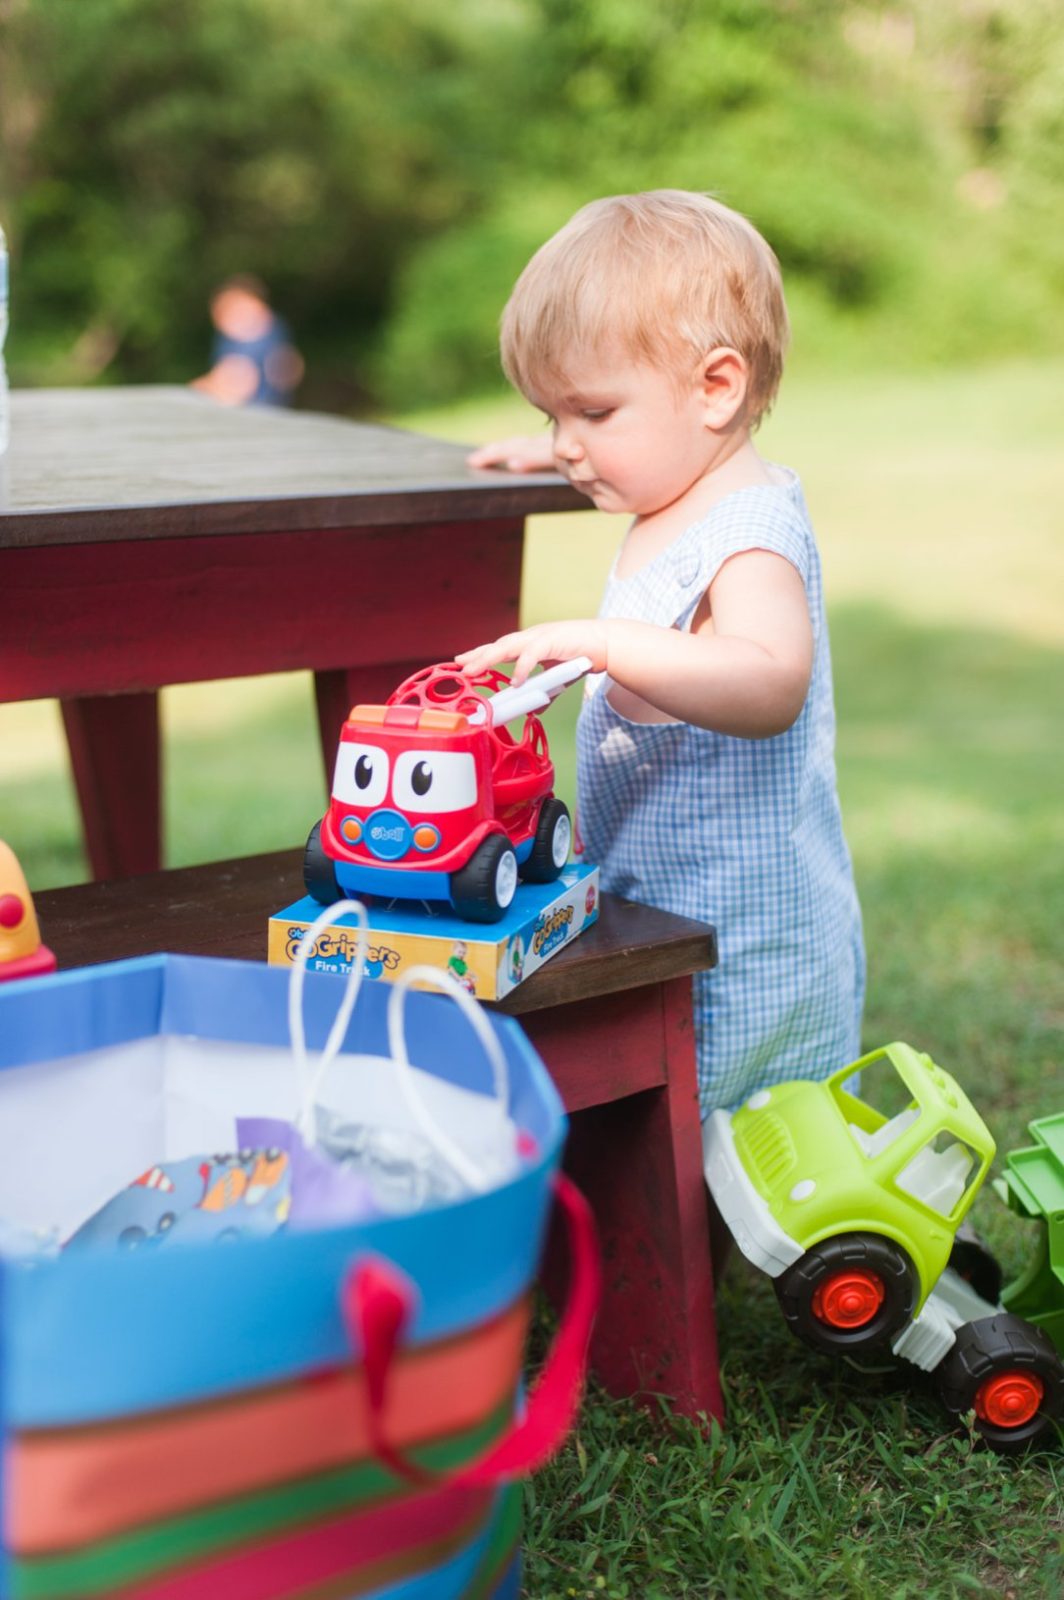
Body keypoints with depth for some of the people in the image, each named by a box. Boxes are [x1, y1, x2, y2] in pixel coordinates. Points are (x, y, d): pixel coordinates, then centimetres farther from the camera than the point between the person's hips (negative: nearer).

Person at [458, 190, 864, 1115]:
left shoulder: (753, 535, -19)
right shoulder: (689, 503, 12)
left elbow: (771, 684, -39)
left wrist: (606, 643, -45)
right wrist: (562, 447, 34)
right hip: (665, 920, 9)